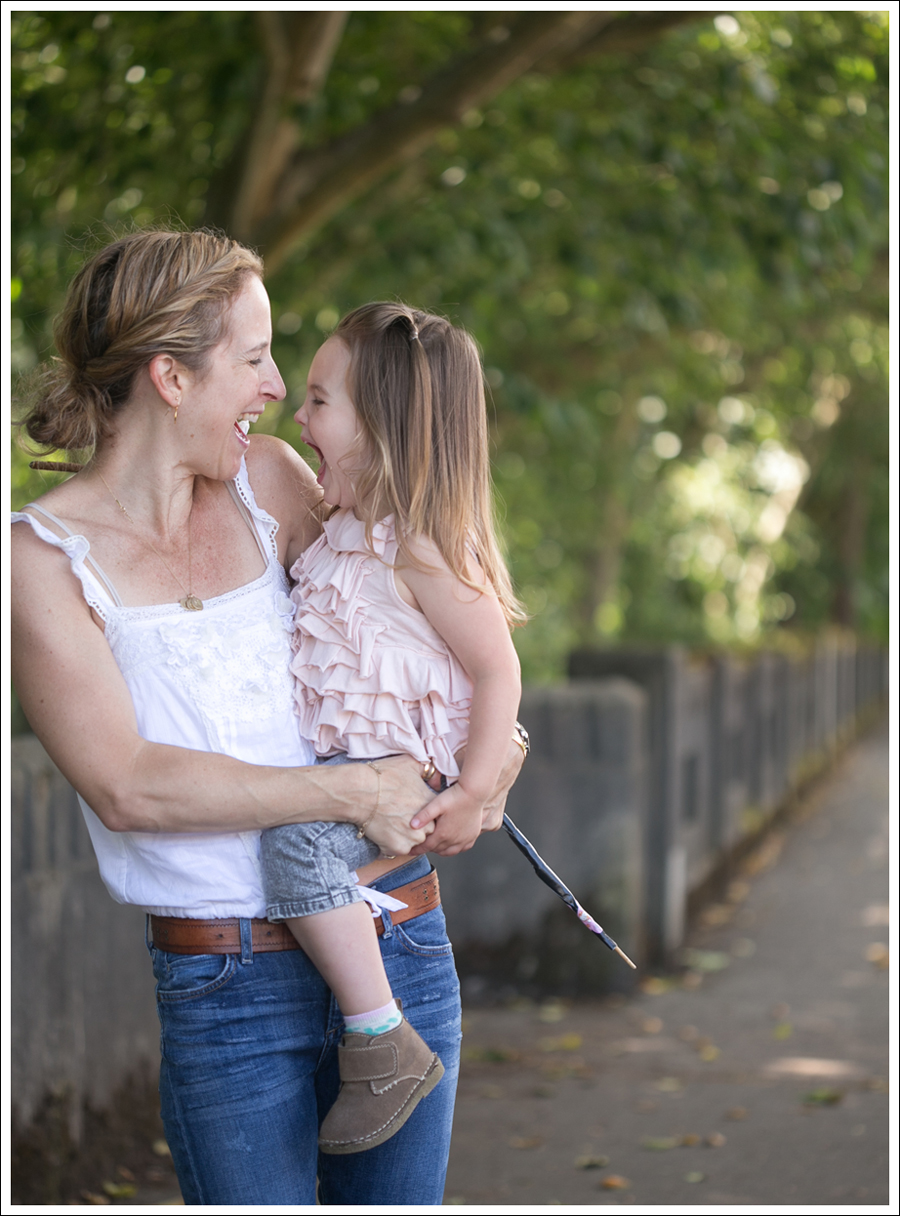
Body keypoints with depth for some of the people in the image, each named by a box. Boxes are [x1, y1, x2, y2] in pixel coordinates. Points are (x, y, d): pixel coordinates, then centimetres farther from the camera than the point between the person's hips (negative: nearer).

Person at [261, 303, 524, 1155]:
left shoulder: (419, 548, -18)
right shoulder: (352, 523, 10)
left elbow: (499, 670, -18)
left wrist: (471, 796, -19)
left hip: (392, 765, -10)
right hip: (337, 757, 10)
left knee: (296, 838, -30)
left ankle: (385, 1044, -24)